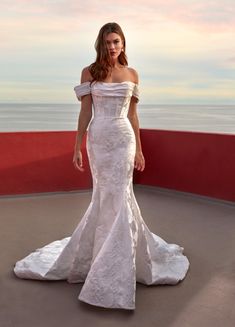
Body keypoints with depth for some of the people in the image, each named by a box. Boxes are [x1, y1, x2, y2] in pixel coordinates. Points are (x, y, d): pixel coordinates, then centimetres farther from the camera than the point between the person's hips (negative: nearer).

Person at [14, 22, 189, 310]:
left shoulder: (132, 74, 8)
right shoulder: (89, 72, 2)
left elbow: (132, 114, 10)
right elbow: (85, 112, 1)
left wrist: (139, 149, 9)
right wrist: (77, 148, -1)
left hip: (124, 139, 1)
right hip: (98, 140, -1)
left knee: (115, 197, 0)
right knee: (108, 197, 4)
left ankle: (110, 272, 16)